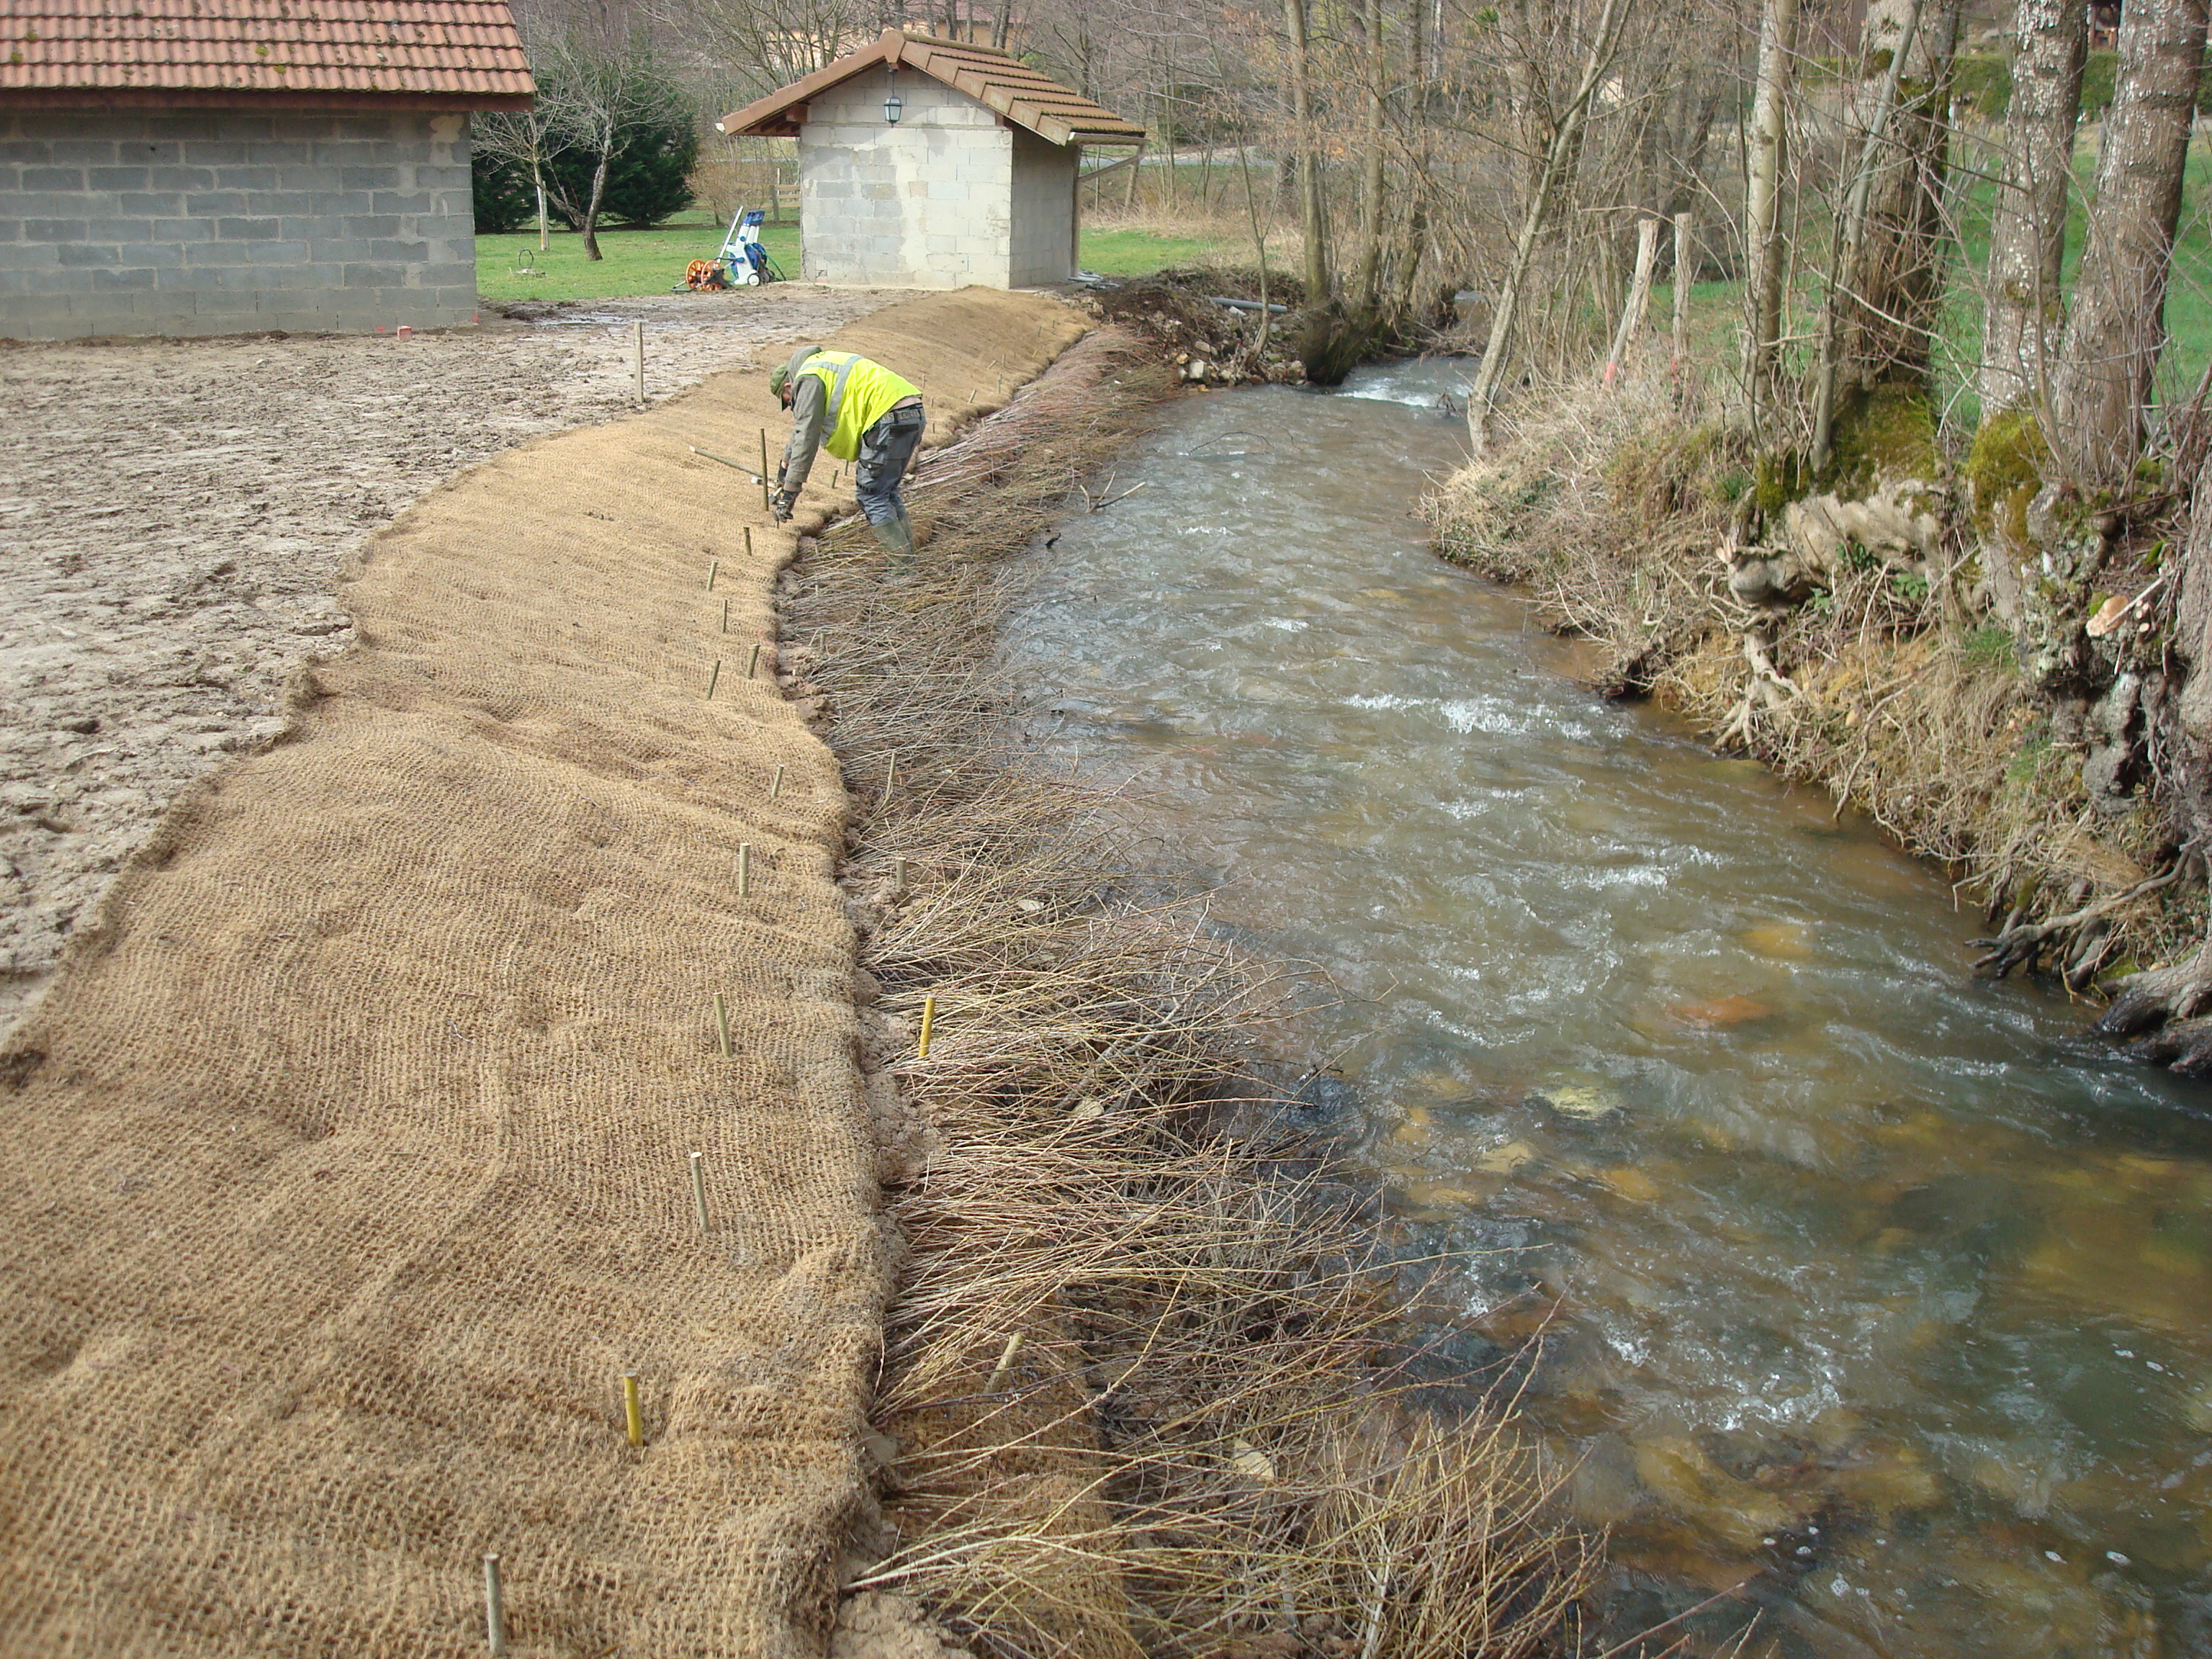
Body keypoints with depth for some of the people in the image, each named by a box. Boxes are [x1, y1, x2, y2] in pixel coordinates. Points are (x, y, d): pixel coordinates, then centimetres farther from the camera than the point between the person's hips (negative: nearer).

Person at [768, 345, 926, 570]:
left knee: (870, 495, -3)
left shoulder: (809, 378, -1)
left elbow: (806, 436, -7)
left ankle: (905, 568, -4)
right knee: (887, 493, 18)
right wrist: (785, 465, 54)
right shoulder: (823, 365, 30)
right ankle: (909, 560, 17)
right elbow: (801, 427, 43)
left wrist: (790, 491, -5)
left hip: (889, 417, -10)